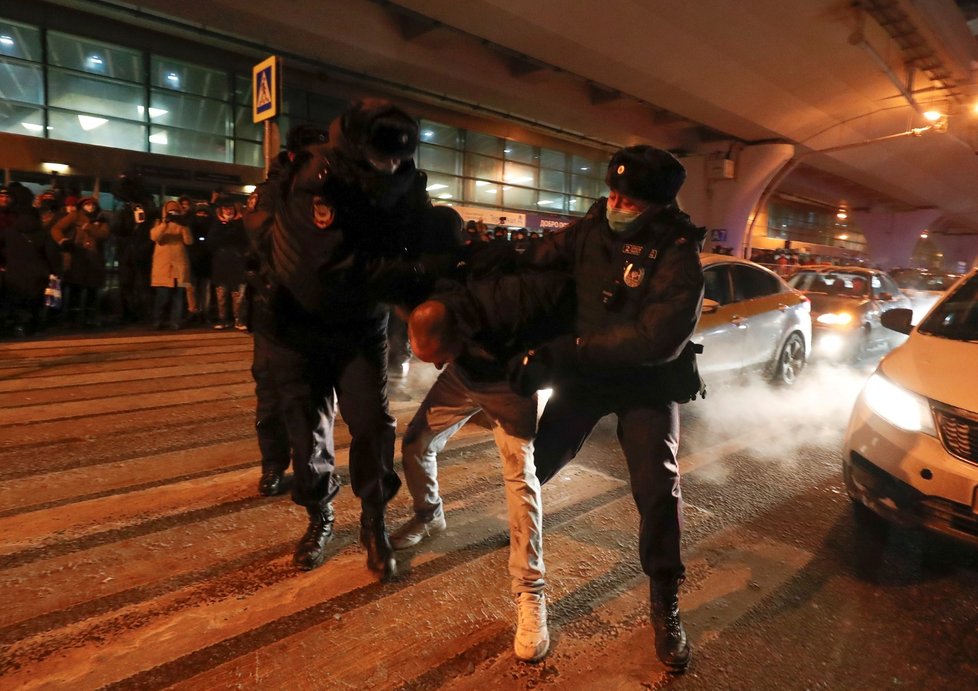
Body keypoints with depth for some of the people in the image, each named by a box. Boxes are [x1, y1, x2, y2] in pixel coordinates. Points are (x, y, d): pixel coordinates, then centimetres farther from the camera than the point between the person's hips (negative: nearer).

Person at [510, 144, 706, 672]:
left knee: (658, 488, -9)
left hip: (647, 383, -3)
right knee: (538, 458, 10)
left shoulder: (678, 256, -22)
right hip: (584, 372, 4)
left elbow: (659, 338, -33)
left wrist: (567, 350, -35)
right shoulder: (591, 230, -8)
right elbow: (534, 262, 4)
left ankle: (665, 604, 13)